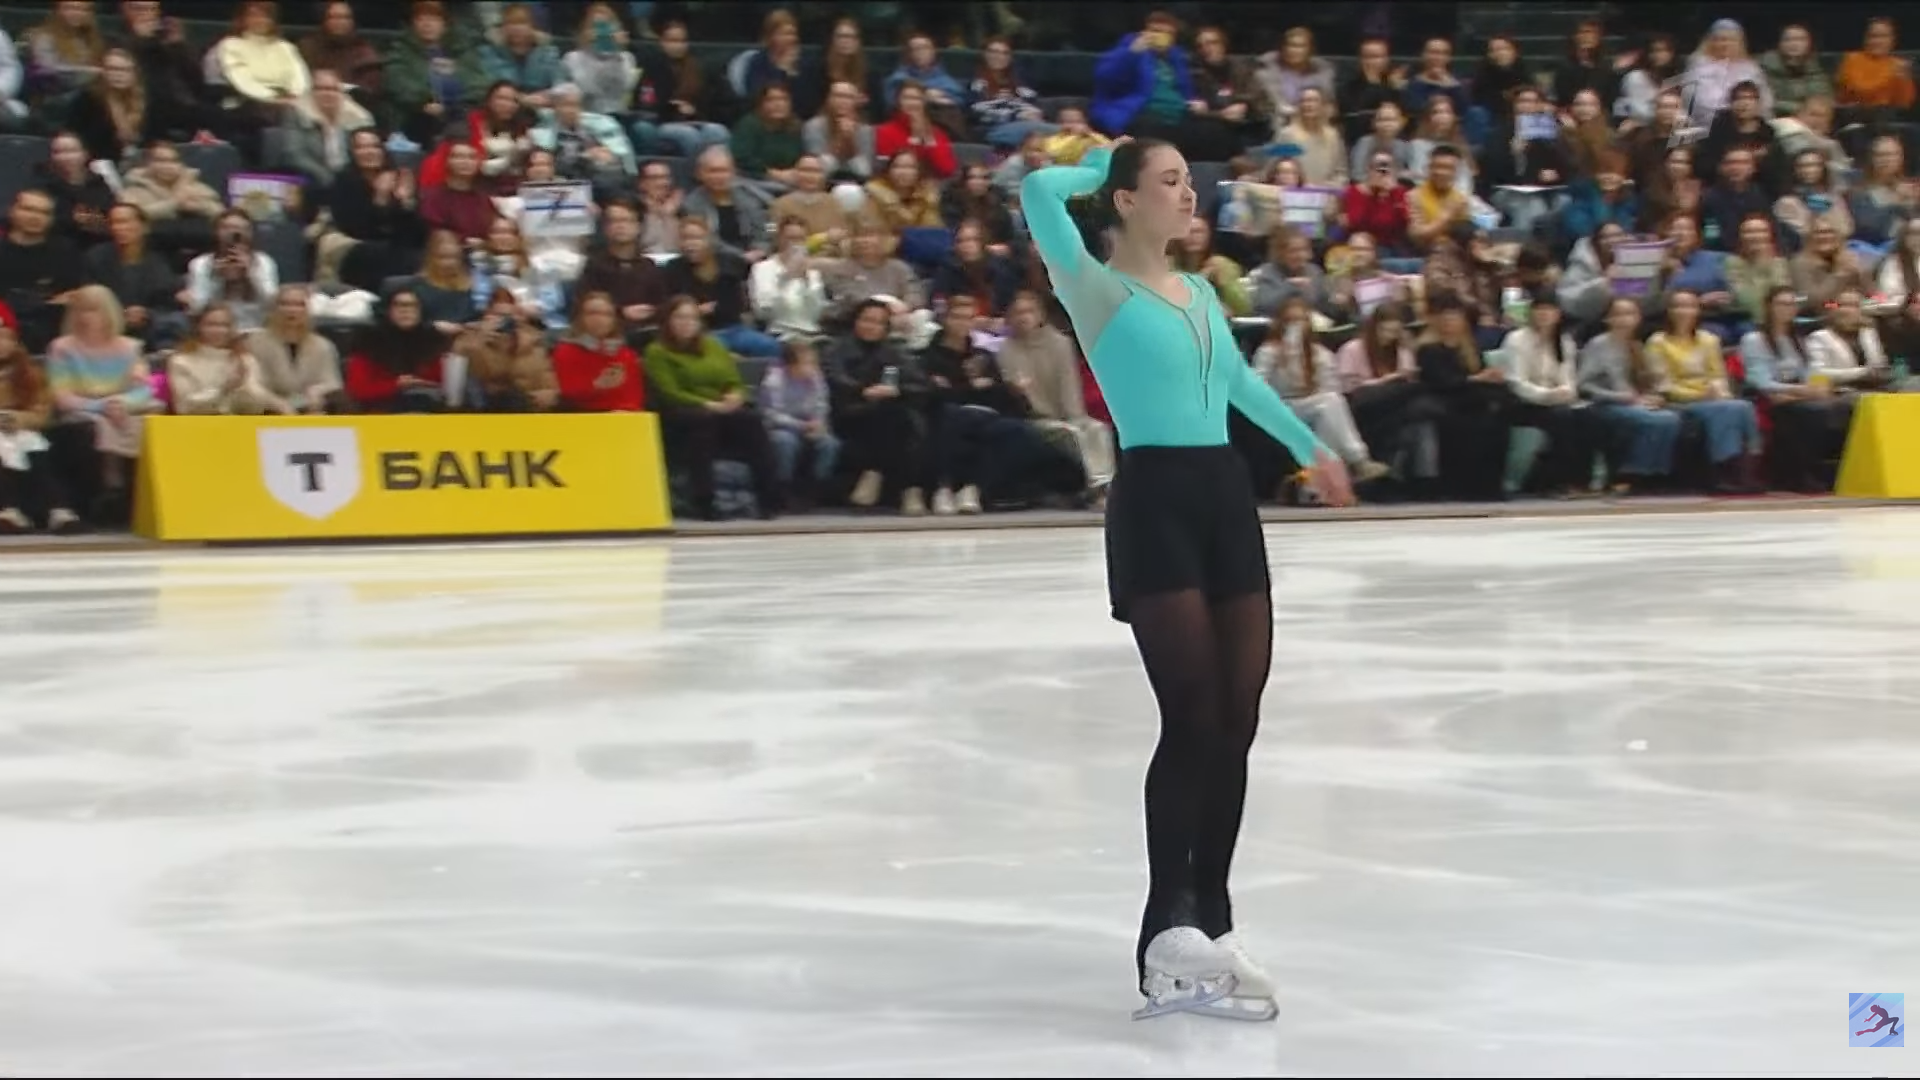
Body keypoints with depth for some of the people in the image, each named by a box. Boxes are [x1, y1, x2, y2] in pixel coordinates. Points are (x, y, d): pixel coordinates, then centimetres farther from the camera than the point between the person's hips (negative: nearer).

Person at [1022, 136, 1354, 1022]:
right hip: (1154, 500, -7)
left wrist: (1311, 447, 44)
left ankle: (1209, 926, 12)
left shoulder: (1199, 293, 17)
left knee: (1235, 723, 5)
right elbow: (1039, 191, -19)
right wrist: (1098, 167, 2)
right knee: (1193, 719, -14)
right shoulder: (1096, 290, -4)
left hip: (1226, 496, 7)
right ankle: (1169, 932, -12)